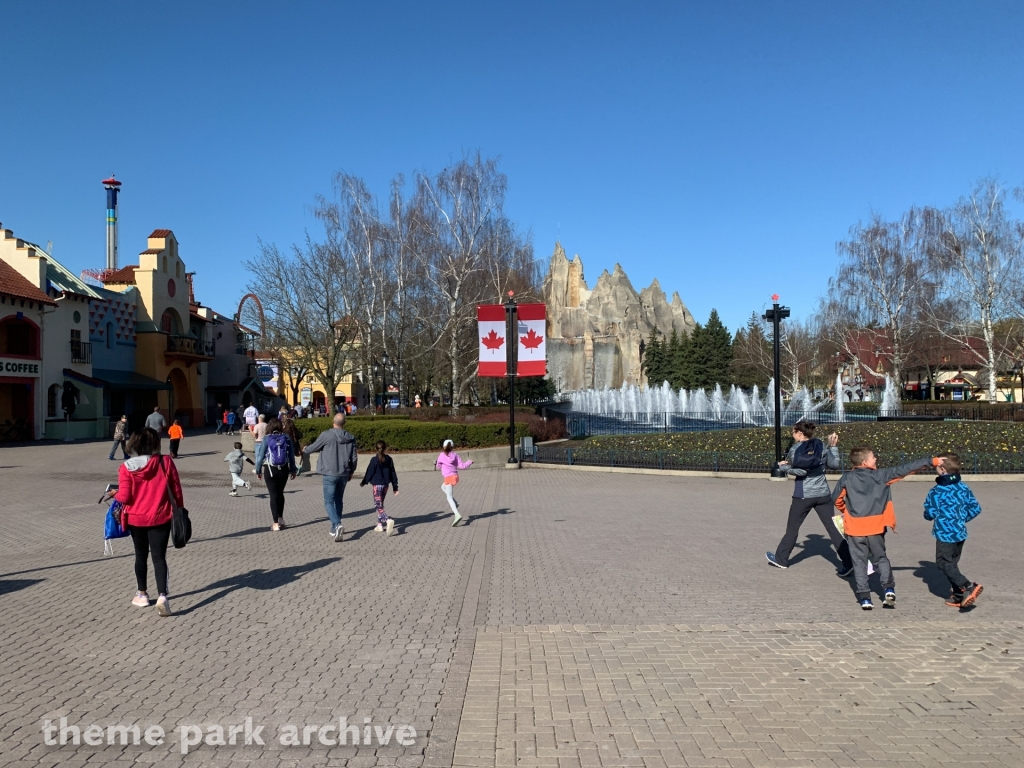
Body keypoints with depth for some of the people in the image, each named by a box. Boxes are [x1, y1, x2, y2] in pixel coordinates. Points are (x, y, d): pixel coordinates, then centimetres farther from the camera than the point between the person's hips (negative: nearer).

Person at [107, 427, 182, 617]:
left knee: (141, 555, 19)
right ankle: (162, 596, -14)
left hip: (136, 519, 1)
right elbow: (176, 491, -3)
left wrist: (114, 493, 11)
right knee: (159, 556, 2)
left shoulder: (127, 468, -10)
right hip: (160, 518, -1)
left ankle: (142, 594, 29)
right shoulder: (166, 462, -9)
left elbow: (125, 497, -11)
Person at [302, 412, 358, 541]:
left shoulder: (327, 434, -11)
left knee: (329, 501, -2)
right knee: (339, 500, 16)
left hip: (330, 474, -5)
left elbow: (314, 447, 1)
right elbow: (354, 457, 6)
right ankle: (334, 529, 22)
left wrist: (304, 451, 24)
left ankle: (337, 524, -23)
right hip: (344, 474, 5)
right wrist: (351, 471, 22)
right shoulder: (350, 438, 3)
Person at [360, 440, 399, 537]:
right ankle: (380, 524, 24)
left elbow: (369, 473, -6)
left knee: (378, 506, -9)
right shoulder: (389, 459, 4)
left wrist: (363, 482, 10)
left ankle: (388, 521, -31)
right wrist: (395, 487, 12)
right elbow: (393, 474, 7)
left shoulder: (374, 460, -11)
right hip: (386, 485, 6)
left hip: (376, 485, -6)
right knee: (380, 504, 20)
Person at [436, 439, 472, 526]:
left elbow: (439, 466, 6)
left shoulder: (441, 455, -6)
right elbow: (462, 465, -2)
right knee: (443, 487, 32)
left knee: (449, 498, -8)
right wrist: (470, 463, 16)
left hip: (449, 477, -6)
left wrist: (436, 463, 29)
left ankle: (457, 515, -25)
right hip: (455, 476, 6)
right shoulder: (455, 455, 2)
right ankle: (455, 503, 20)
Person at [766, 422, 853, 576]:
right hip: (822, 494, 2)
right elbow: (836, 465, 7)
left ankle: (781, 559, 24)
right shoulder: (822, 447, 2)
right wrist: (833, 447, 12)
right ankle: (848, 563, -1)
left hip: (802, 496, -2)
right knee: (833, 528, 4)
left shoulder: (794, 450, -5)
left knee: (792, 528, 12)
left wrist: (781, 466, 2)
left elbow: (798, 471, -12)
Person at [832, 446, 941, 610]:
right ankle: (889, 589, 1)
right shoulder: (881, 475, -2)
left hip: (854, 528, 0)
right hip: (875, 528, 0)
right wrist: (932, 461, 5)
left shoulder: (846, 478, 1)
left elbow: (836, 499, 4)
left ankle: (864, 598, 4)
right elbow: (905, 469, 0)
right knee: (880, 558, 17)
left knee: (859, 562, 7)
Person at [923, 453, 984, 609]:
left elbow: (930, 514, -12)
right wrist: (962, 519, 17)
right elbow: (976, 508, 6)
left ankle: (968, 586, -13)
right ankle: (959, 596, 18)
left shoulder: (936, 492, -15)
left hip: (945, 533, -7)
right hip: (960, 532, 7)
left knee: (943, 563, 2)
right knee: (952, 563, 16)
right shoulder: (963, 487, 3)